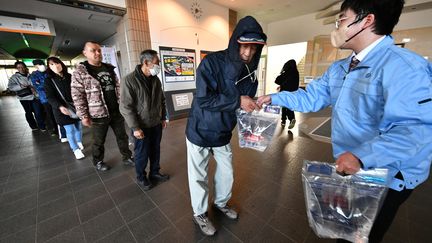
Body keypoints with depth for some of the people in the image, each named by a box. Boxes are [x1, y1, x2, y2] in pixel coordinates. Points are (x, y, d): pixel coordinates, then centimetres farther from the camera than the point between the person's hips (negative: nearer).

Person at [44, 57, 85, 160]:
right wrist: (60, 106, -29)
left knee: (78, 126, 11)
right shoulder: (48, 80, -2)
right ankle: (76, 149, 12)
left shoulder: (69, 76, 5)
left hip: (76, 106, 3)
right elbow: (50, 97, -10)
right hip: (62, 109, -2)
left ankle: (79, 142, 34)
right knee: (70, 129, -1)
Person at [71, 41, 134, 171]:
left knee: (122, 136, 13)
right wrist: (84, 116, -13)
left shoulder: (109, 69, 9)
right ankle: (98, 162, 35)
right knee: (99, 142, 12)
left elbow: (118, 88, 14)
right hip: (98, 114, -4)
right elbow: (77, 96, -10)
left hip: (116, 112, 4)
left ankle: (127, 157, 29)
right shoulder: (80, 72, -7)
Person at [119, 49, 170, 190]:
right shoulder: (129, 80, -17)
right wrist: (135, 128, -18)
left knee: (155, 151, 18)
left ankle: (154, 172, 40)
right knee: (142, 154, 11)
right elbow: (125, 107, -17)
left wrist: (163, 118, 12)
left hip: (156, 124, 6)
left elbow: (161, 100, 12)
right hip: (141, 127, -5)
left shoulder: (156, 79, 2)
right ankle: (141, 177, 35)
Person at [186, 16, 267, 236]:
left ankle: (221, 203, 48)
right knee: (199, 176, 10)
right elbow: (203, 99, -27)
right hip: (200, 132, -5)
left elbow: (246, 103, 7)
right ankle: (199, 214, 37)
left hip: (223, 134, 5)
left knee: (227, 172, 18)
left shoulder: (250, 72, -2)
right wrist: (237, 101, -27)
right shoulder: (212, 62, -20)